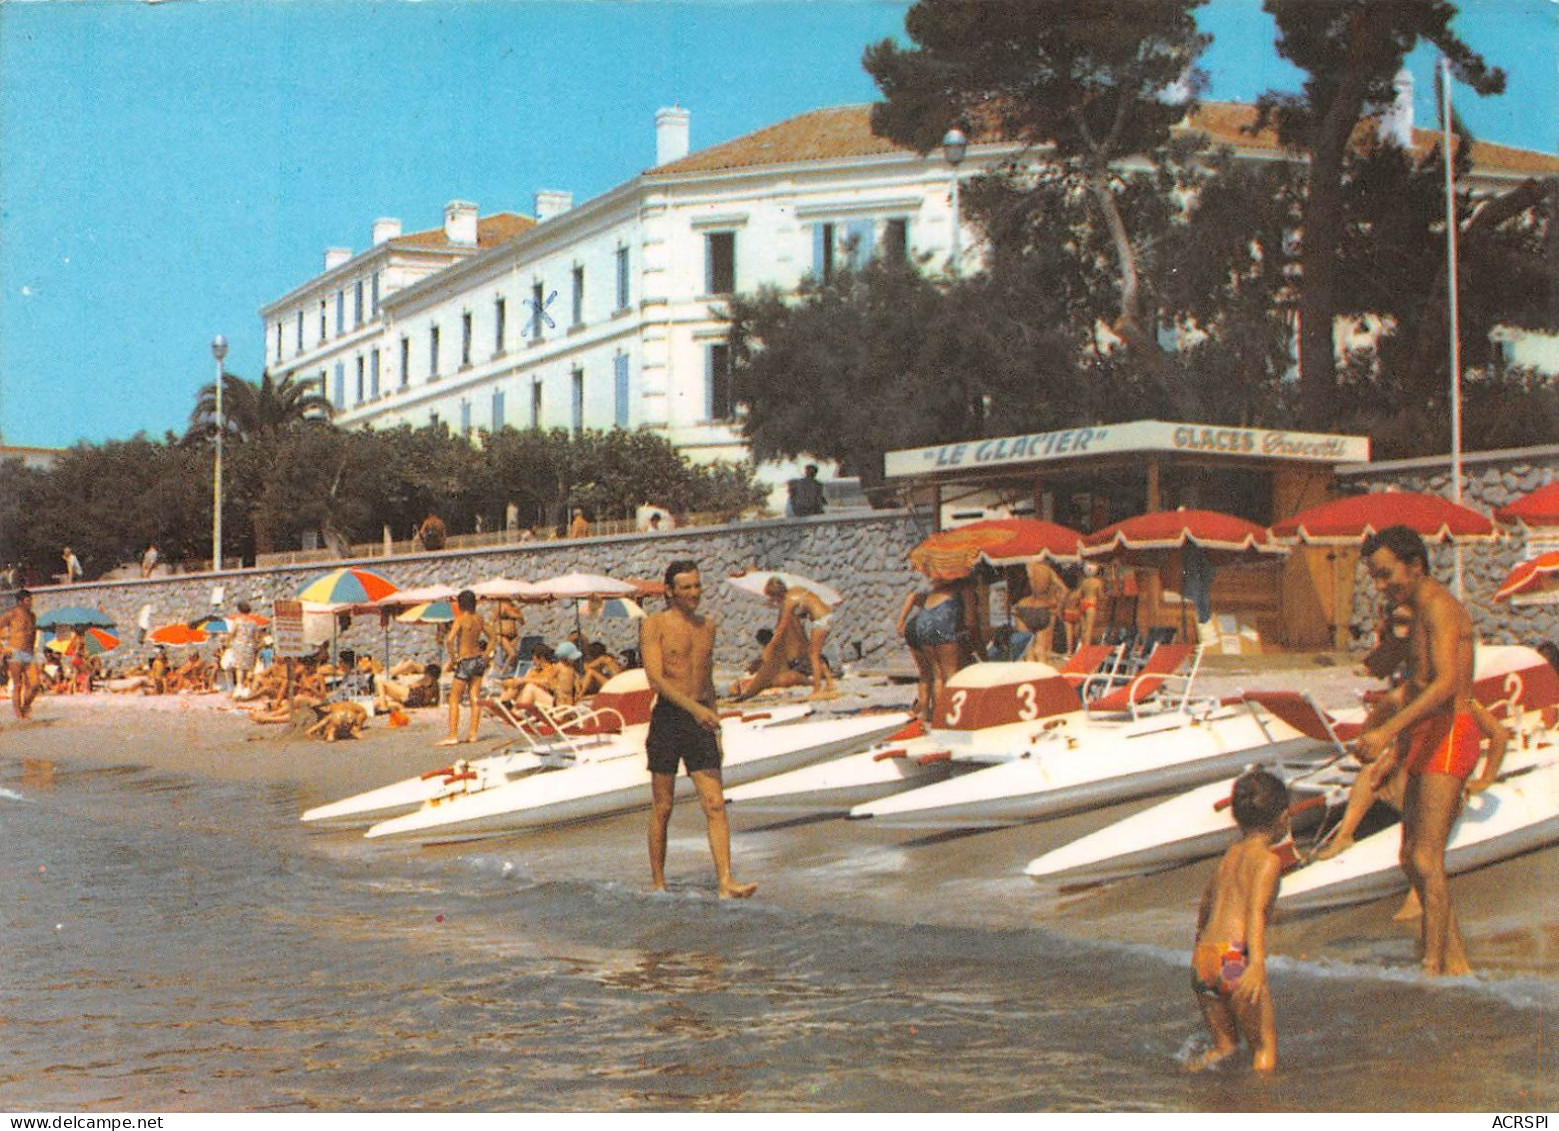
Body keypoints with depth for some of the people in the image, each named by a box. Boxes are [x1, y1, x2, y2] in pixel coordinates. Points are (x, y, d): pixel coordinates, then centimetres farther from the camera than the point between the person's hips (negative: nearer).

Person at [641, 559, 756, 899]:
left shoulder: (707, 626, 15)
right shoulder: (654, 625, -3)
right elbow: (655, 678, -15)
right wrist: (693, 707, -26)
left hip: (700, 721, 4)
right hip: (667, 718, -4)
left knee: (715, 805, -7)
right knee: (662, 808, 4)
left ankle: (726, 883, -13)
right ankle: (657, 884, 15)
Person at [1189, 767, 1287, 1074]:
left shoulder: (1228, 857, 21)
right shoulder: (1268, 860, 0)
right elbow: (1256, 910, -17)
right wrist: (1258, 962, -29)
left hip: (1201, 959, 6)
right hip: (1235, 958, -6)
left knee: (1224, 1043, 22)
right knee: (1265, 1048, 3)